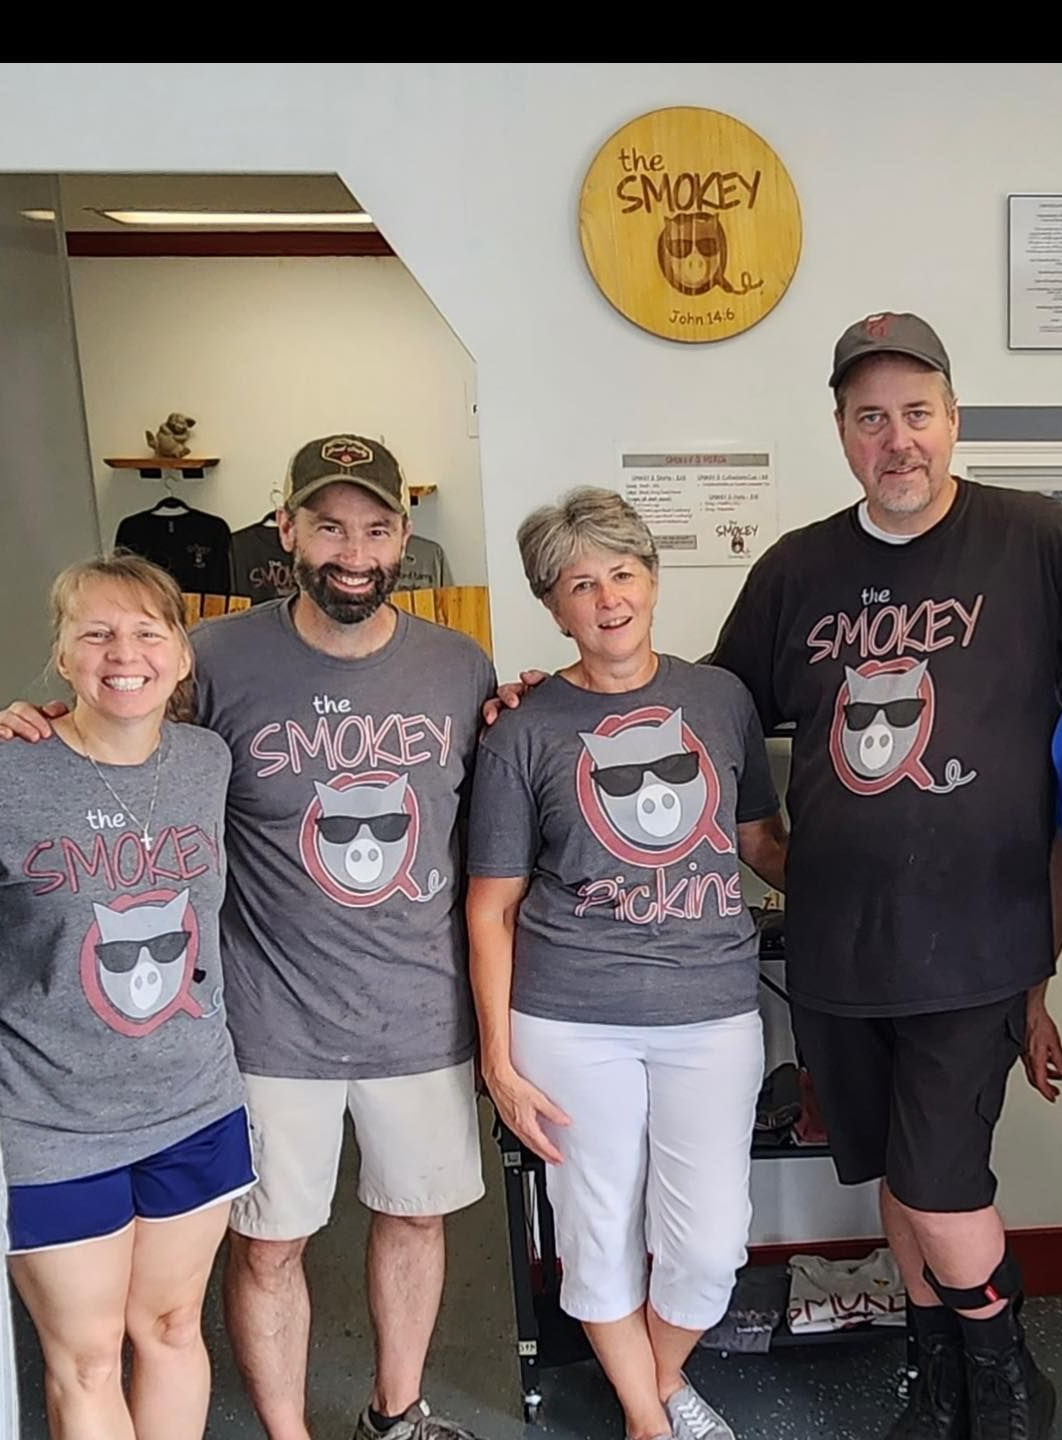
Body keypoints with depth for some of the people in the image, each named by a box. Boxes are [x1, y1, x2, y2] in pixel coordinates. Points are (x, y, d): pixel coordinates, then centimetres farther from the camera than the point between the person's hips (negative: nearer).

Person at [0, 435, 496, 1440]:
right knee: (267, 1246, 12)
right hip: (271, 1025, -3)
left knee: (415, 1213, 21)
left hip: (423, 1016, 3)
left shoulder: (461, 668, -2)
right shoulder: (217, 660, -11)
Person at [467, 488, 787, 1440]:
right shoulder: (524, 735, -3)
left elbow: (762, 841, 14)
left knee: (710, 1243, 5)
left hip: (712, 1010, 2)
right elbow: (492, 907, 0)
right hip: (570, 1020, -1)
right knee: (602, 1237, 11)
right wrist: (499, 1057, -2)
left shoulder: (722, 699, 4)